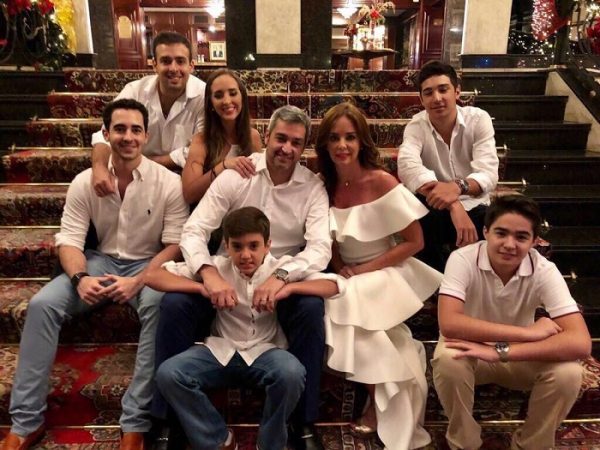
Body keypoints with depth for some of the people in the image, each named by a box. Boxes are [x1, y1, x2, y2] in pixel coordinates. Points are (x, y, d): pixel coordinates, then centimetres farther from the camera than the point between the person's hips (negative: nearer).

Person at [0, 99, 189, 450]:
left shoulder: (169, 183, -11)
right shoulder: (85, 182, -3)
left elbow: (175, 245, -12)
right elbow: (69, 239, -4)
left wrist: (138, 281, -27)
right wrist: (80, 278, -26)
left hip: (149, 266, -3)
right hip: (101, 261, 3)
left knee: (159, 307, -36)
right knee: (42, 304, -20)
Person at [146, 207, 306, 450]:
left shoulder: (282, 268, -6)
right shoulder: (217, 267, -4)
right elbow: (153, 276, -6)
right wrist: (202, 287, -20)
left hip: (265, 352, -2)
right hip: (221, 351, 2)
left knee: (291, 372, -34)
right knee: (167, 373, -21)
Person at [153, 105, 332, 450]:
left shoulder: (313, 187, -4)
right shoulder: (235, 175, -5)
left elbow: (320, 247, -17)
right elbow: (194, 231, -11)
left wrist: (282, 276, -37)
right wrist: (209, 272, -33)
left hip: (284, 277, 0)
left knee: (312, 307, -31)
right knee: (174, 304, -24)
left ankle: (304, 421, -14)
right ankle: (169, 417, -7)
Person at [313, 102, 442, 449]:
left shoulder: (382, 183, -17)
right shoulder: (326, 185, -2)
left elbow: (414, 242, -14)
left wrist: (367, 270, -17)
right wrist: (339, 267, -9)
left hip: (385, 273, -5)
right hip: (348, 277, 5)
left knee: (350, 304, -28)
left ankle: (379, 405, -1)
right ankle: (380, 401, 4)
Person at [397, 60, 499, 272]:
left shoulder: (479, 119, -9)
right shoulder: (416, 126, -11)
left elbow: (488, 174, -22)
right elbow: (408, 166, -33)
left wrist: (458, 186, -47)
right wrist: (454, 206, -47)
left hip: (474, 207, 1)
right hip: (436, 210, 0)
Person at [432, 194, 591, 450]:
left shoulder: (544, 271, -21)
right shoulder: (463, 260, -25)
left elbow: (580, 343, -32)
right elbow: (448, 323, -38)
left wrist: (501, 351, -41)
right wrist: (528, 332, -36)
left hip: (521, 357, 2)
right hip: (473, 352, -1)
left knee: (568, 373, -28)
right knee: (447, 360, -35)